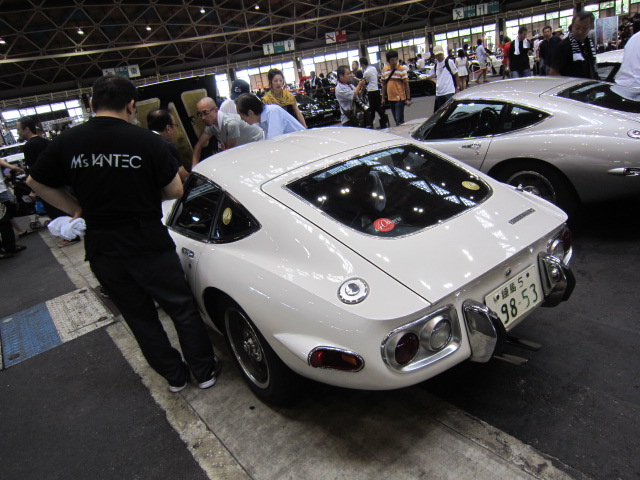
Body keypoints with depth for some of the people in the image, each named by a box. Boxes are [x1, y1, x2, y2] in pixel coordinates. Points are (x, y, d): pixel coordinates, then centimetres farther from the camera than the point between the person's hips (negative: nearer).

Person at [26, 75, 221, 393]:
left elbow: (37, 182, 10)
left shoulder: (66, 142, -2)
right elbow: (175, 191, -4)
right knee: (182, 309, 15)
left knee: (139, 317, 18)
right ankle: (204, 371, 27)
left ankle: (174, 375, 33)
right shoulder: (147, 141, -13)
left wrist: (76, 209, 17)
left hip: (101, 250, 4)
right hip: (149, 244, -3)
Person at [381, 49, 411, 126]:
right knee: (396, 120, 14)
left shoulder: (402, 69, -7)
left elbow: (406, 84, -7)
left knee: (399, 120, -9)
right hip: (390, 98, 5)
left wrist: (408, 99, -11)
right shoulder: (384, 70, 7)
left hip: (400, 98, -5)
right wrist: (383, 97, 12)